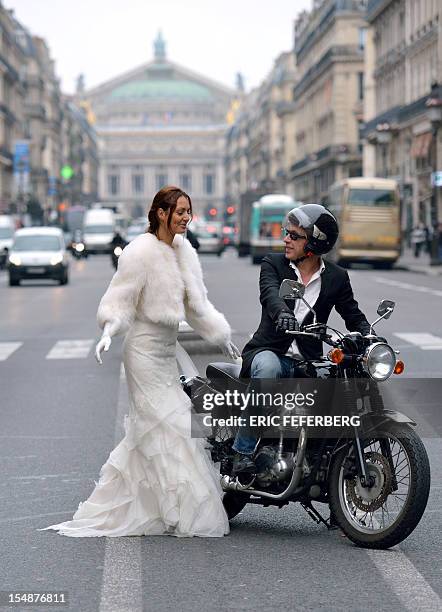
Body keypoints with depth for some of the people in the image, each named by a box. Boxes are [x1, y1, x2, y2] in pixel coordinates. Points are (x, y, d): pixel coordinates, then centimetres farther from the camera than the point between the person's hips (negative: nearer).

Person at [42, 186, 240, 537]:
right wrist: (109, 333, -30)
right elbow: (120, 299, -15)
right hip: (145, 350, -9)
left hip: (167, 350, 9)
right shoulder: (141, 252, -14)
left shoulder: (183, 252, 10)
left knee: (146, 432, 12)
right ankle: (185, 514, -3)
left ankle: (109, 512, 21)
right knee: (169, 428, -8)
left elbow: (196, 302, 19)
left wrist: (221, 337, 23)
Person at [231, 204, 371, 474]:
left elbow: (354, 316, 8)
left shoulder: (337, 277, 8)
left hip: (308, 361, 2)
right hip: (270, 352, -2)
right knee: (267, 368, -37)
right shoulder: (273, 264, 2)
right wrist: (282, 313, -43)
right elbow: (270, 293, -19)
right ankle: (244, 451, -29)